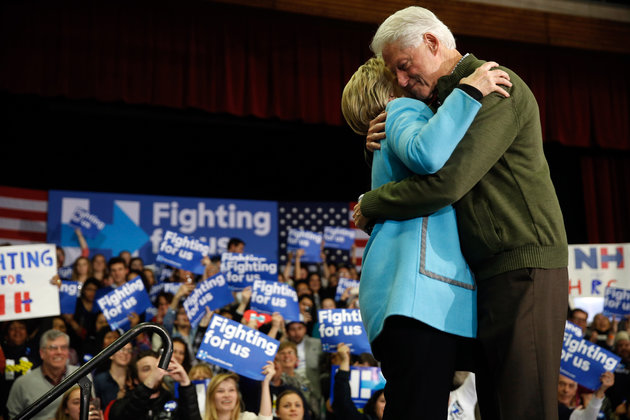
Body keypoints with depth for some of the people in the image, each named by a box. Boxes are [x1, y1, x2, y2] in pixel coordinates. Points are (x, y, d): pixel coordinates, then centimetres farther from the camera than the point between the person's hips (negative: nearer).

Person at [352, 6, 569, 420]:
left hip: (524, 267, -10)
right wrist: (378, 147, 4)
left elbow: (447, 181, -21)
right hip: (487, 274, 10)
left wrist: (369, 205, -8)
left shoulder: (496, 86, -10)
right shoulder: (445, 101, 21)